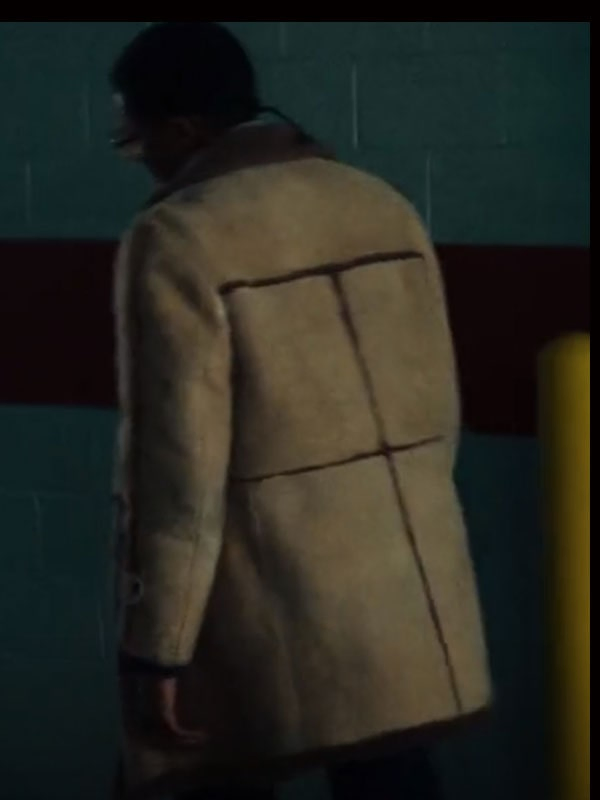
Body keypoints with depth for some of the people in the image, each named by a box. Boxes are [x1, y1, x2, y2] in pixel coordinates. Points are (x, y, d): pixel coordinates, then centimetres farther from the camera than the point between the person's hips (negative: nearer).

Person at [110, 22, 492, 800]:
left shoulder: (178, 237, -13)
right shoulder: (385, 205, 8)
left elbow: (178, 462, -16)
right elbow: (438, 405, 13)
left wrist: (157, 650, -12)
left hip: (271, 613, -6)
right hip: (410, 595, 7)